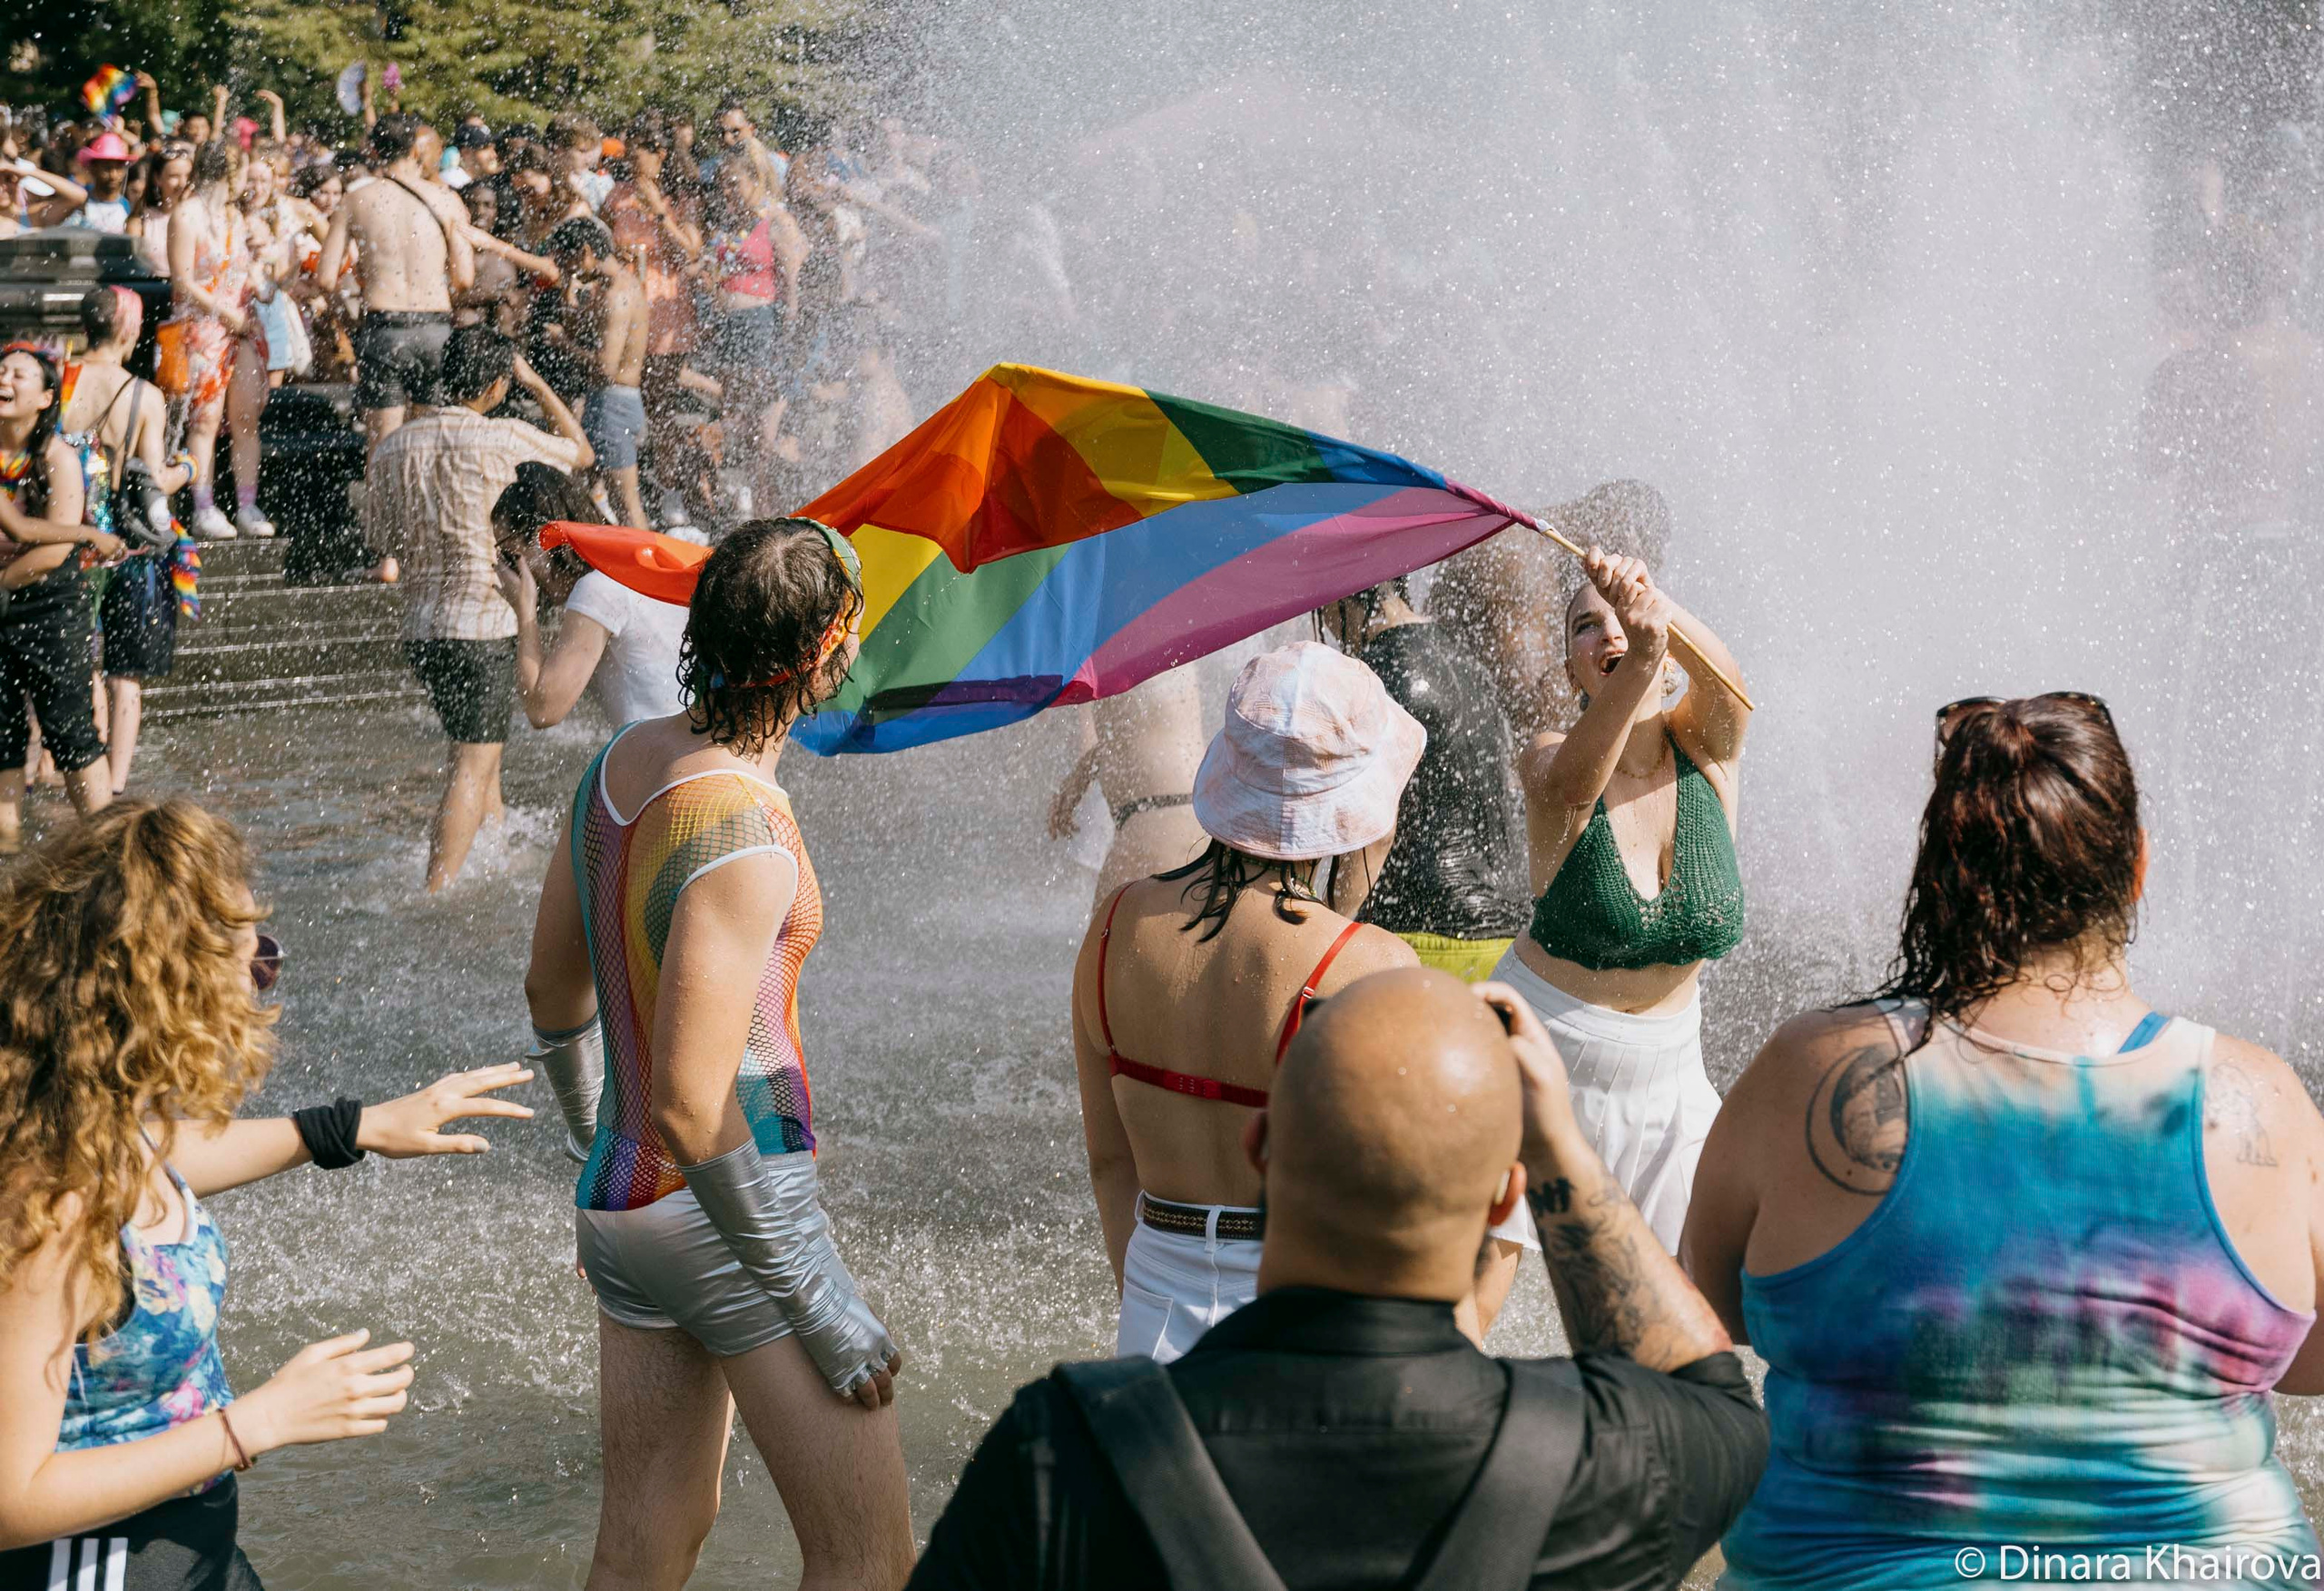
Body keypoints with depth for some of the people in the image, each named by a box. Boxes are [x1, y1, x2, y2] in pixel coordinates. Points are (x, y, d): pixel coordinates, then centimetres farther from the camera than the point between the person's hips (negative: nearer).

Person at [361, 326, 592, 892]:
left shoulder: (391, 447, 4)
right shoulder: (504, 437, -10)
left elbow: (379, 535, 15)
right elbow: (581, 451, 9)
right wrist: (536, 383, 17)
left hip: (420, 626, 6)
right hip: (484, 622, -6)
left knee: (480, 749, 24)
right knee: (473, 761, -4)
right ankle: (435, 892, -12)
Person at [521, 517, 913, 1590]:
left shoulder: (620, 762, 3)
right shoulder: (740, 840, -24)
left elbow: (554, 998, 16)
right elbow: (691, 1107, -26)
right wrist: (819, 1304, -19)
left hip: (622, 1200, 9)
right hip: (732, 1213, -9)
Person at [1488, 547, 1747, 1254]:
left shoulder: (1706, 749, -7)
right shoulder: (1552, 760, -13)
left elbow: (1722, 678, -30)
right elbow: (1571, 784, -39)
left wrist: (1654, 603, -53)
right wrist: (1641, 661, -58)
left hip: (1667, 1067, 3)